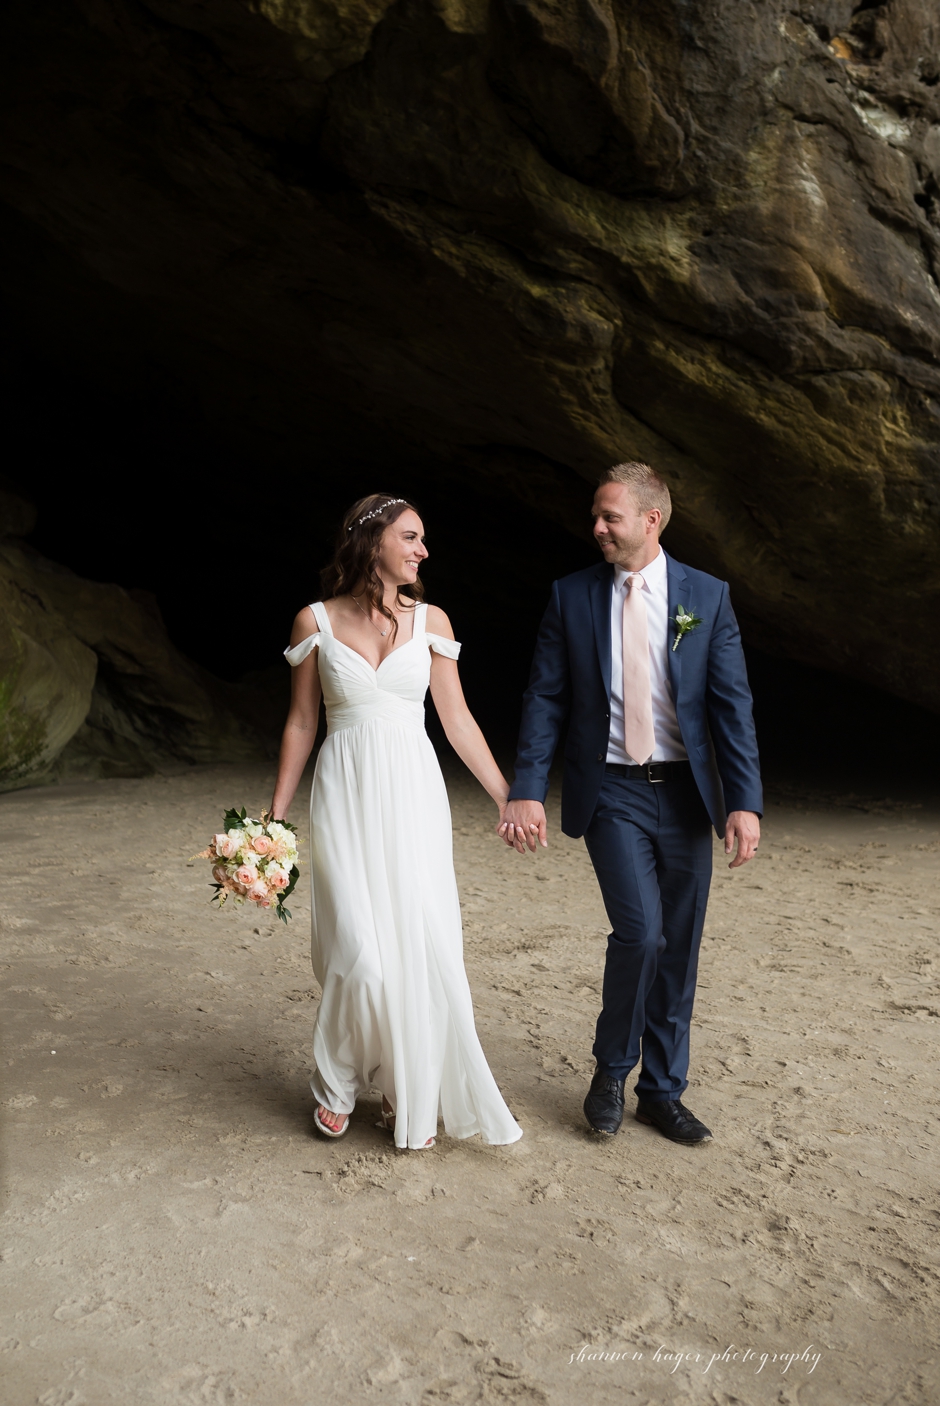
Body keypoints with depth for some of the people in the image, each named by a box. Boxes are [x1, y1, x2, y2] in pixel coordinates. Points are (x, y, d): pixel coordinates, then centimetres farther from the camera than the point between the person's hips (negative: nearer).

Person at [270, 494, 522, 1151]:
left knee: (424, 947, 1)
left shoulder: (430, 619, 4)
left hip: (413, 794, 2)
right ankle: (337, 1084, 23)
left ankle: (411, 1094, 22)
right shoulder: (316, 621, 0)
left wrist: (509, 797, 4)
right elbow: (302, 722, 5)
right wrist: (274, 816, 5)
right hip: (346, 795, -2)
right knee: (360, 951, -5)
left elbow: (457, 718, 6)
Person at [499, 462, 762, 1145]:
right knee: (641, 933, -16)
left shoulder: (707, 596, 1)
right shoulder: (572, 596, 1)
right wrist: (527, 791, -10)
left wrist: (745, 801, -13)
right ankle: (611, 1070, 12)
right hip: (612, 793, -2)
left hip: (685, 793, 2)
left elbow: (732, 703, -3)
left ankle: (663, 1092, 29)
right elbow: (545, 699, 0)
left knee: (678, 952, 9)